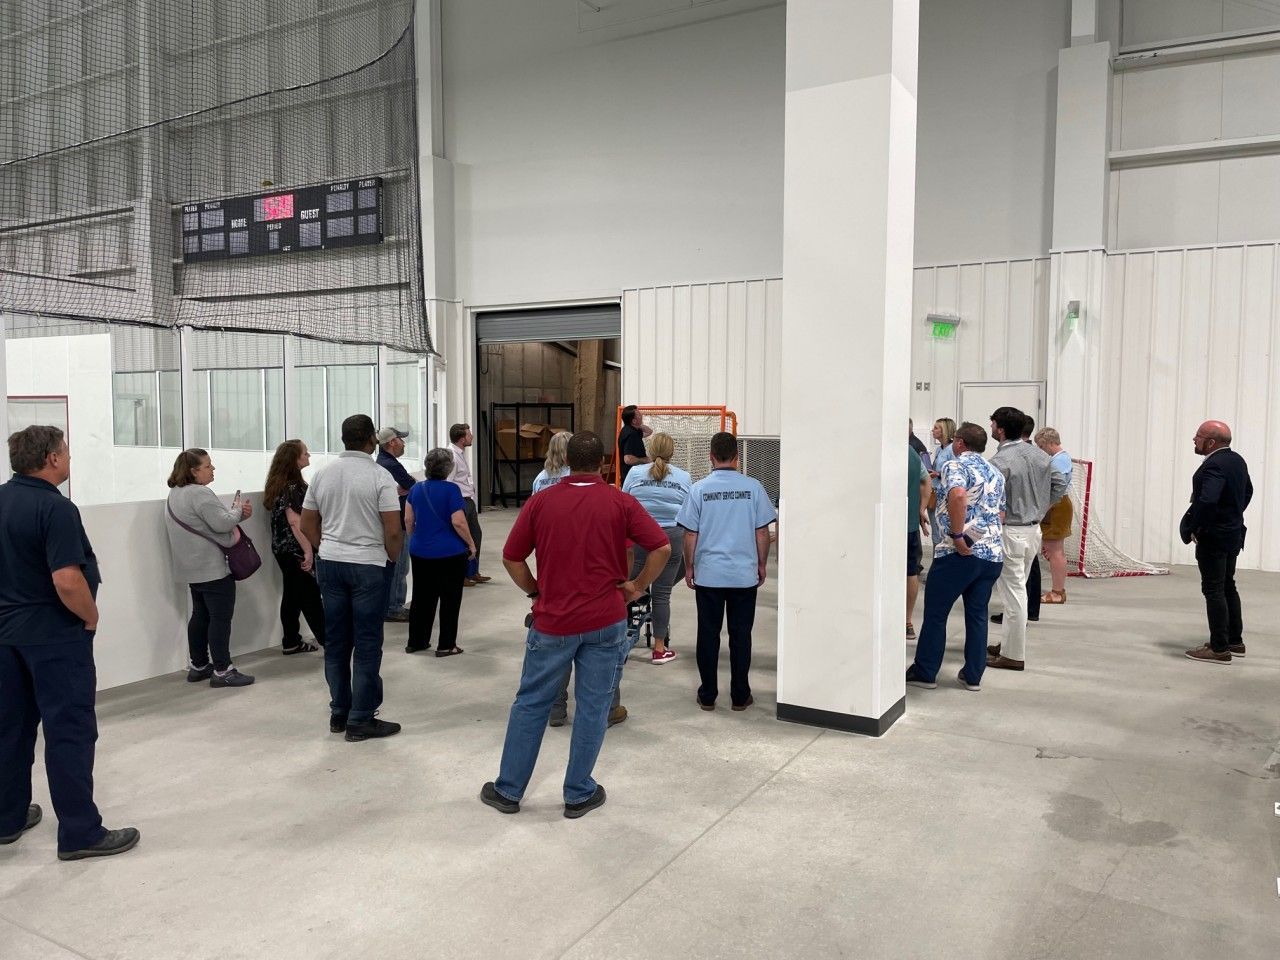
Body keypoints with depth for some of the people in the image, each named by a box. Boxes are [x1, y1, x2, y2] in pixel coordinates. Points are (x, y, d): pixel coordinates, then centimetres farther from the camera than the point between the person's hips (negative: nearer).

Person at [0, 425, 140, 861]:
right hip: (54, 635, -8)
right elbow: (67, 581, -27)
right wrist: (91, 617, -11)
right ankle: (80, 832, 2)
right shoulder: (55, 507, -20)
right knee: (70, 731, -3)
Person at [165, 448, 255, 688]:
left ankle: (198, 666, 23)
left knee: (200, 615, 16)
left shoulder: (176, 493, 14)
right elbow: (222, 523, -24)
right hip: (212, 568, -10)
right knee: (220, 618, -5)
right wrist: (238, 510, -5)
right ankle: (222, 671, -2)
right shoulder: (200, 494, -20)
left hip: (194, 568, 10)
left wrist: (238, 513, 0)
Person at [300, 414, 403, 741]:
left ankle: (338, 713, 22)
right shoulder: (380, 476, -11)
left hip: (330, 564, 5)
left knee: (335, 641, 12)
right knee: (367, 644, 2)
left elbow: (307, 525, 10)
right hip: (369, 566, -5)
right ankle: (360, 720, 7)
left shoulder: (323, 475, 5)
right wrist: (392, 559, 2)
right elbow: (393, 531, -14)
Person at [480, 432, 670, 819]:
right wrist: (636, 587, 1)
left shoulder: (541, 502, -1)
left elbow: (511, 558, 0)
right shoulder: (620, 503, -4)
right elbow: (662, 547, -8)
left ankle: (508, 790, 22)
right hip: (605, 620, -1)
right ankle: (579, 794, 18)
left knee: (531, 703, 13)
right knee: (593, 707, 9)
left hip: (552, 621, 1)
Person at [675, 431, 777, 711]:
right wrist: (762, 565, 11)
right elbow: (762, 532, -1)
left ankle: (707, 696, 17)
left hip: (708, 575, 0)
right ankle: (740, 696, 17)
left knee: (708, 635, 9)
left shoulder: (699, 489, -6)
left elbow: (690, 534, -2)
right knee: (740, 635, 9)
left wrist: (689, 567, 9)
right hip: (744, 575, 0)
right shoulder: (753, 487, -4)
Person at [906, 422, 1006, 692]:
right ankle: (973, 675, 17)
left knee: (935, 612, 4)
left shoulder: (955, 465, -7)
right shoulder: (995, 472, 17)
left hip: (962, 552, -7)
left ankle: (924, 672, 12)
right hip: (994, 552, 7)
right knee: (977, 614, 14)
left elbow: (958, 496, -28)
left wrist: (957, 535, -23)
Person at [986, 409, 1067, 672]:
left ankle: (1014, 655, 8)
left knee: (1012, 593, -1)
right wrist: (1040, 508, 17)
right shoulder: (1038, 454, 6)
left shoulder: (1000, 462, -19)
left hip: (1010, 532, -8)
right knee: (1017, 589, 19)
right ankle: (1008, 643, 30)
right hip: (1034, 529, 8)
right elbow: (1060, 484, 14)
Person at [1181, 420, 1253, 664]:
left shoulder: (1213, 466, -23)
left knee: (1213, 590, -4)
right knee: (1227, 587, 18)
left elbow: (1206, 501, -35)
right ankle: (1235, 641, 27)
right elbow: (1248, 491, 22)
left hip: (1213, 537, -10)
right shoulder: (1237, 460, 8)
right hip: (1233, 533, 10)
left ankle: (1219, 649, 0)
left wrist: (1187, 528, -23)